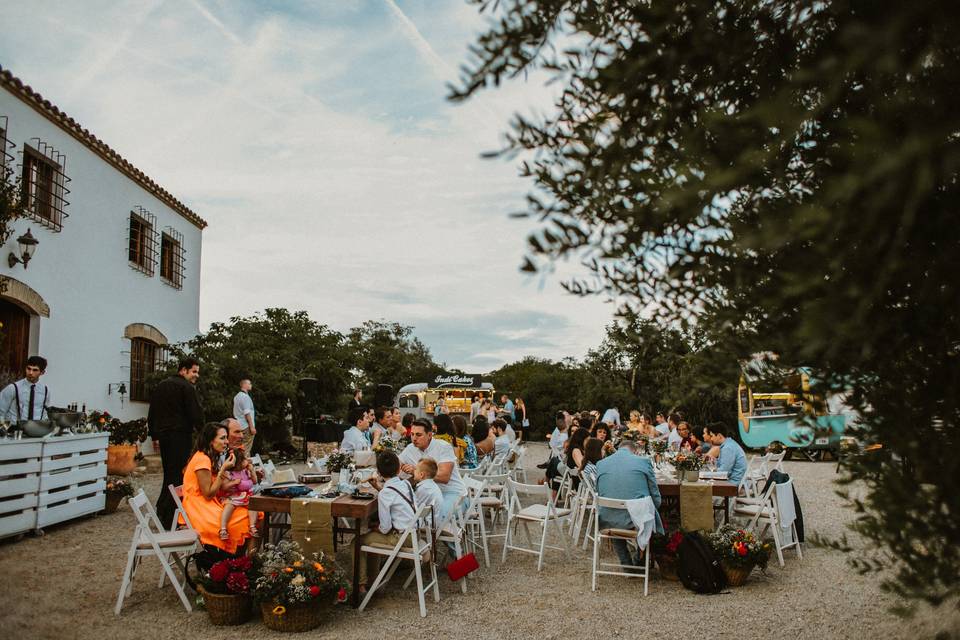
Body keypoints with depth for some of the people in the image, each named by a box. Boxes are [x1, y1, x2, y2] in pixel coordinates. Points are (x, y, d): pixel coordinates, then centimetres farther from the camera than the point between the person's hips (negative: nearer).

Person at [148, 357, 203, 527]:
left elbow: (152, 413, 22)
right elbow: (196, 413, -14)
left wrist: (154, 435, 26)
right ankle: (169, 518, -4)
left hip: (163, 435, 8)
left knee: (168, 473, 18)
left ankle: (161, 510, 21)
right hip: (181, 435, -8)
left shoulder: (160, 386, 17)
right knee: (178, 475, -5)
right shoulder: (187, 387, -9)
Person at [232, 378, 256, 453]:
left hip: (239, 426, 9)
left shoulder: (237, 396, 14)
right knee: (246, 450, -6)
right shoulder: (245, 397, -14)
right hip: (246, 427, -9)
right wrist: (252, 427, -18)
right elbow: (247, 413, -19)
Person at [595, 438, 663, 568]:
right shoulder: (643, 461, 1)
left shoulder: (600, 464, 9)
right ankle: (639, 561, 41)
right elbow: (656, 498, 4)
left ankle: (626, 563, 37)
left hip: (609, 521, 2)